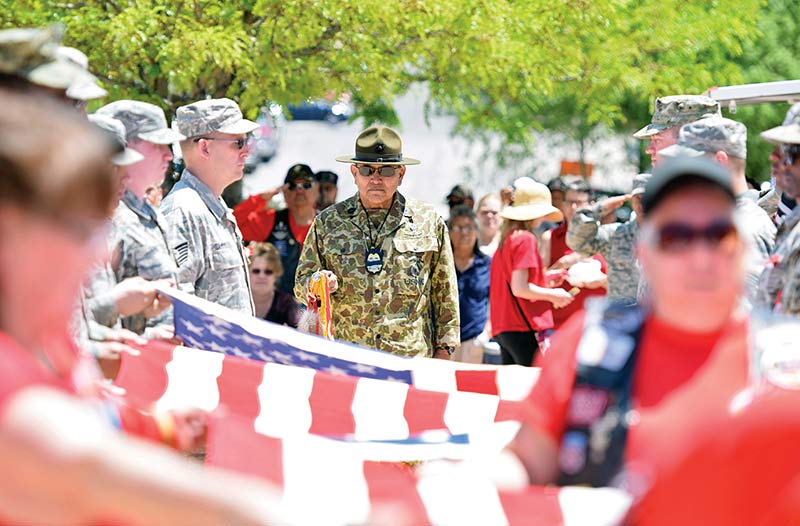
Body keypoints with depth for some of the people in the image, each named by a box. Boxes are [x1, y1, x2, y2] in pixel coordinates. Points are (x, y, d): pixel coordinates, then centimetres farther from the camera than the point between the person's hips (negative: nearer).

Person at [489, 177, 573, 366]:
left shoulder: (506, 239, 16)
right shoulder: (525, 239, -9)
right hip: (524, 328, -9)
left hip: (504, 329, 9)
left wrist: (544, 282, 18)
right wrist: (553, 295, -4)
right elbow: (519, 288, -16)